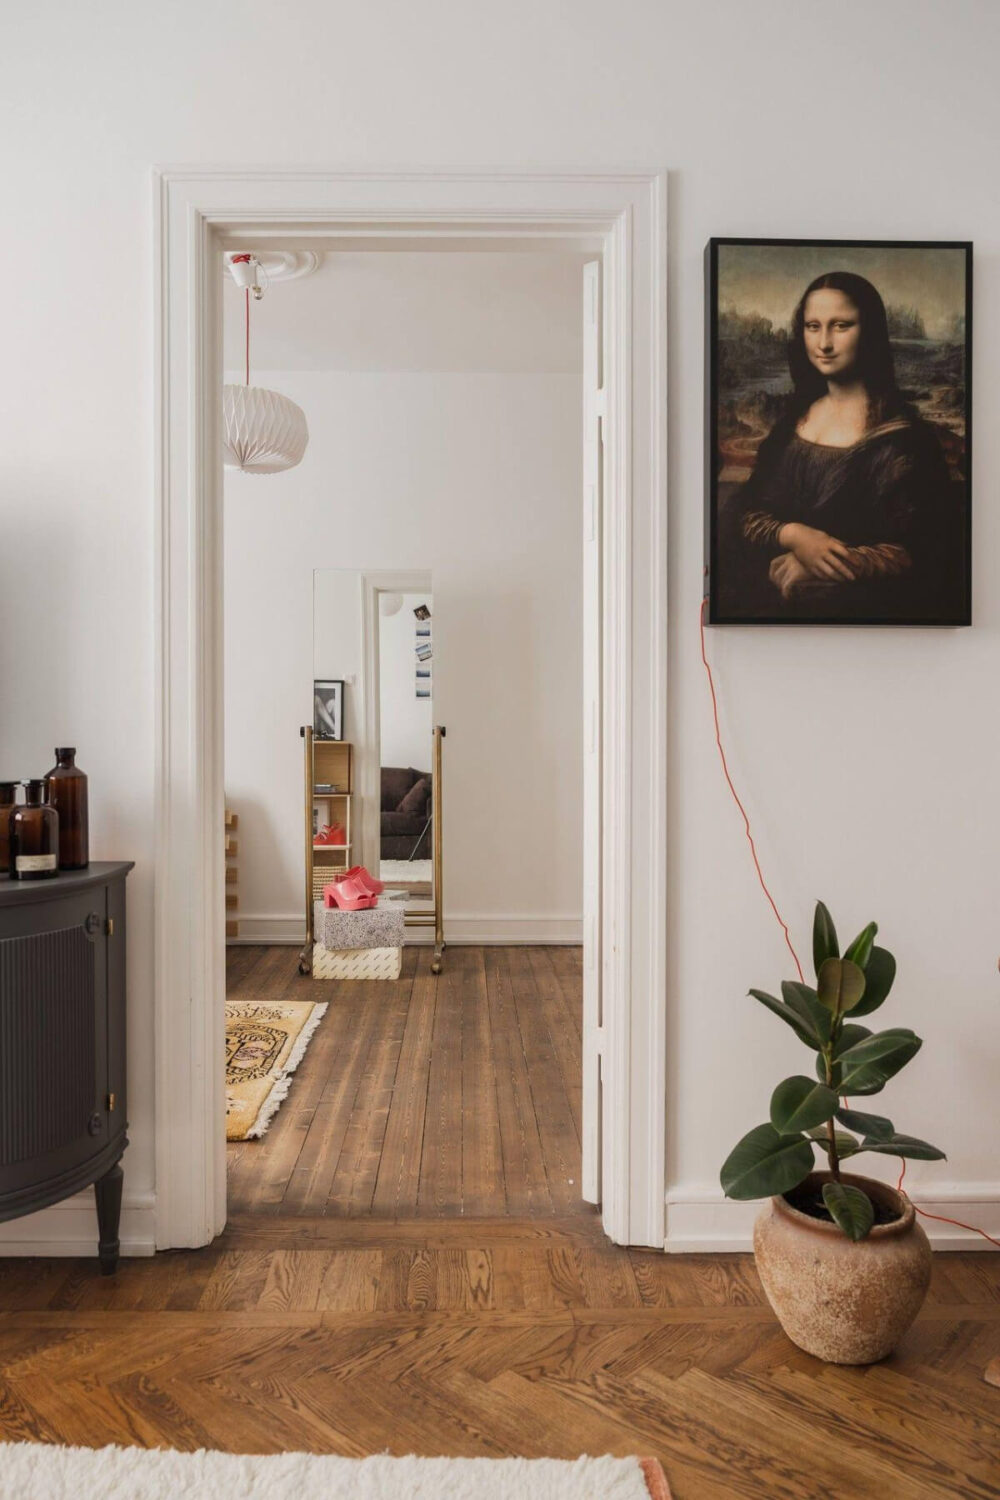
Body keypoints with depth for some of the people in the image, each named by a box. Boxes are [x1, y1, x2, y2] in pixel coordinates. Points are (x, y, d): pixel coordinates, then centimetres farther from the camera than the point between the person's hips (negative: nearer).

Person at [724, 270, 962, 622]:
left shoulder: (901, 434, -4)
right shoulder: (792, 419, 11)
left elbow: (917, 551, -9)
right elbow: (747, 513, 8)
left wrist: (805, 574, -16)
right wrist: (793, 536, -13)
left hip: (857, 606, -4)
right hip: (766, 595, 4)